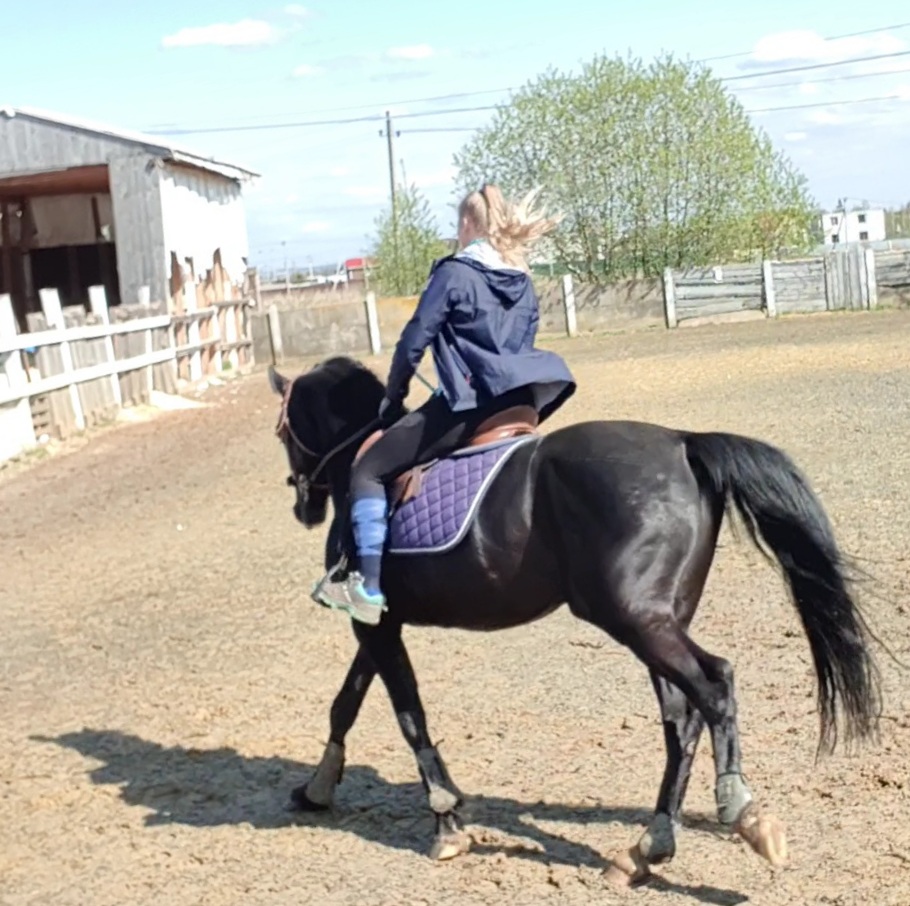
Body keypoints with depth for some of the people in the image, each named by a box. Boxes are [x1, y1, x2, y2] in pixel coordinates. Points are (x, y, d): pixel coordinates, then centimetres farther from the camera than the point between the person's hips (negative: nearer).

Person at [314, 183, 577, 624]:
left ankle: (368, 587, -6)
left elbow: (413, 342, -4)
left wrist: (392, 397, 9)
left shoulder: (454, 272, -6)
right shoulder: (524, 283, 14)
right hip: (520, 403, 8)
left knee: (368, 472, 2)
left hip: (467, 406, -8)